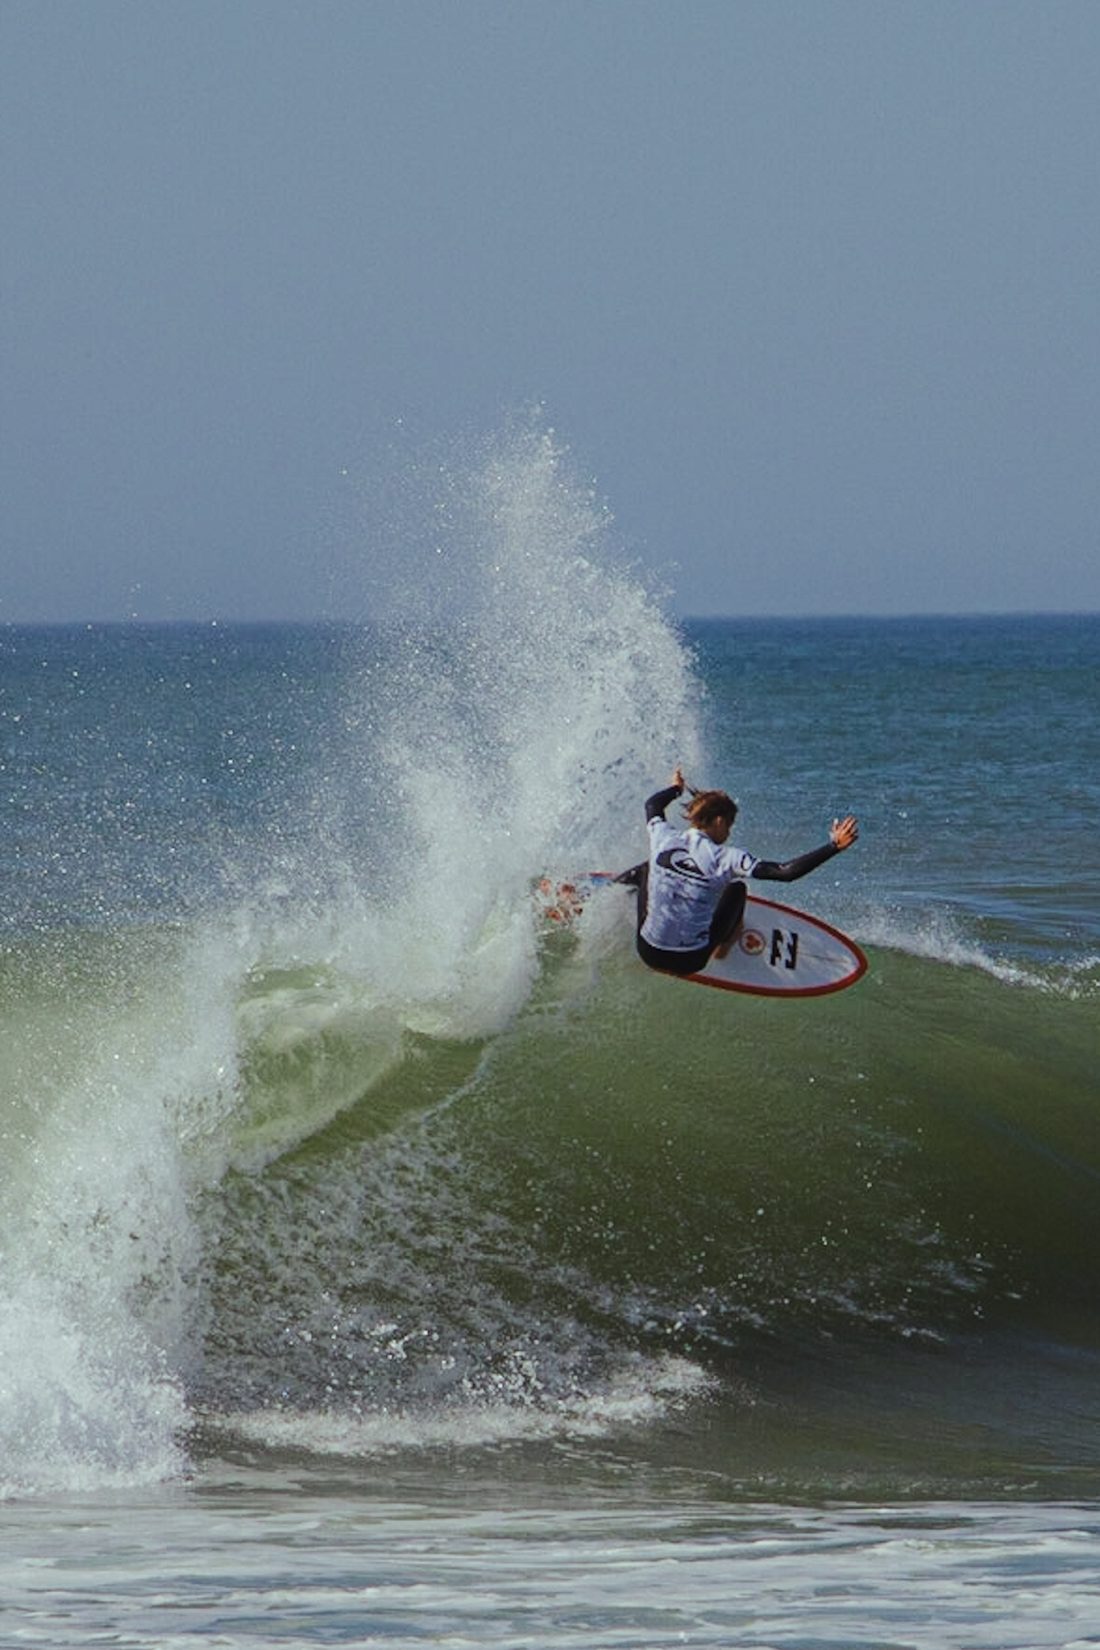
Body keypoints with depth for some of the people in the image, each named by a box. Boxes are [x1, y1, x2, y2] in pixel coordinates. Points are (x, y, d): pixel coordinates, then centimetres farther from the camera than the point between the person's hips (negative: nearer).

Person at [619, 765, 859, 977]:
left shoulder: (664, 839, -6)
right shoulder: (725, 858, -16)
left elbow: (653, 804, 20)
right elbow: (786, 872, -21)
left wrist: (676, 788, 42)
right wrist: (833, 847, -19)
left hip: (648, 953, 3)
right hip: (690, 962, -3)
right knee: (738, 888, 19)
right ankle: (722, 946, 30)